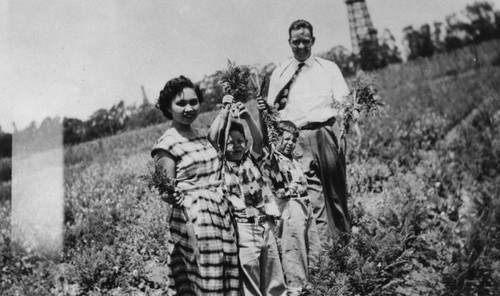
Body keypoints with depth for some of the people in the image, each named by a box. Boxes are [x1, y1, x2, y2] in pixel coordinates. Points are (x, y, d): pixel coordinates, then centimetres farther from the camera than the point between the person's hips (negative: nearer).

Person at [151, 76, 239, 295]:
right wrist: (172, 197, -28)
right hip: (192, 219, -7)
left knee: (226, 278, 5)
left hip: (221, 213, 7)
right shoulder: (166, 144, -7)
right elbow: (166, 192, -10)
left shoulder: (201, 135, 14)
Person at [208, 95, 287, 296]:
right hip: (243, 229, -5)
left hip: (266, 226, 5)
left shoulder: (251, 159, 13)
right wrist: (225, 112, -6)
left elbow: (258, 139, -1)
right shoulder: (221, 165, 0)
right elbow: (212, 138, -13)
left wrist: (247, 117, -13)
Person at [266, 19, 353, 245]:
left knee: (336, 190, 2)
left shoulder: (329, 68, 15)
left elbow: (343, 102, 7)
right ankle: (323, 242, -11)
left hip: (326, 132, 0)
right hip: (297, 137, 0)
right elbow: (271, 111, 15)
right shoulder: (280, 73, 16)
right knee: (313, 193, -10)